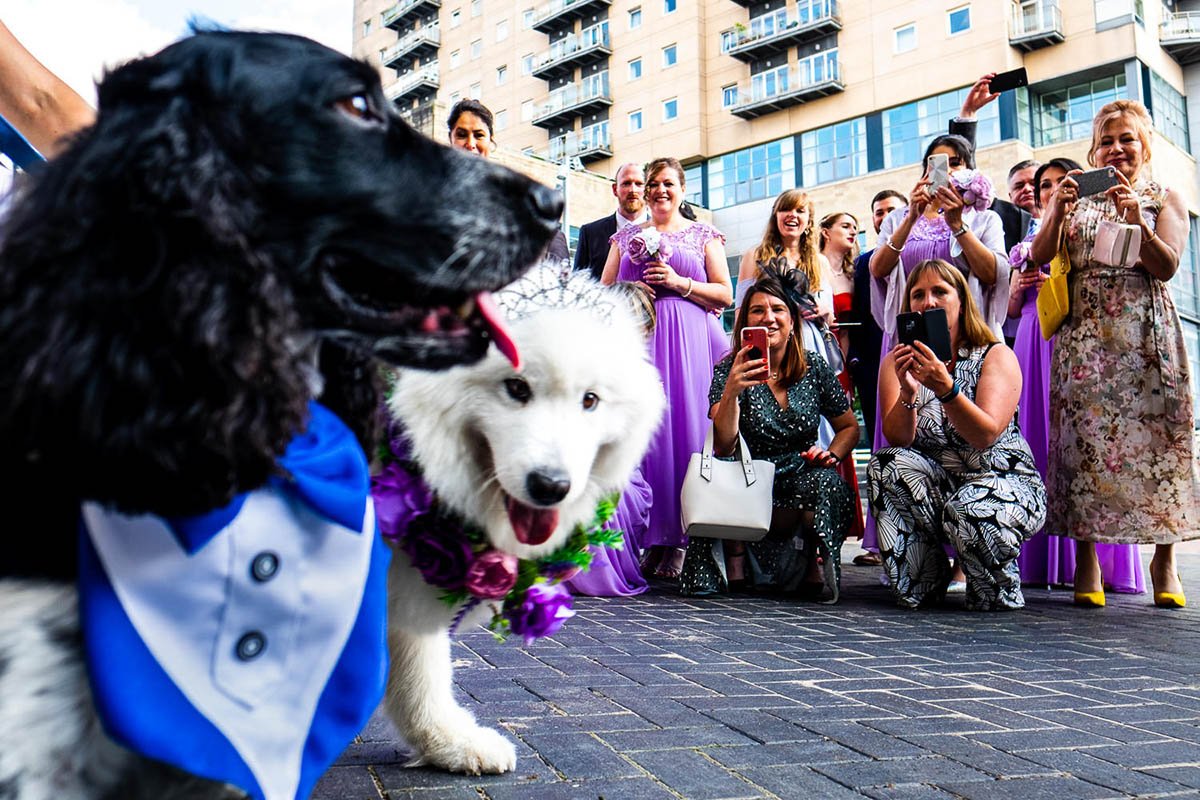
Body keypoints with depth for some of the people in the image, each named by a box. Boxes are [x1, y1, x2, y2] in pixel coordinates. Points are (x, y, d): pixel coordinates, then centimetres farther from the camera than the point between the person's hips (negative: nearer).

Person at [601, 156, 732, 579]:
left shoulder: (704, 235, 12)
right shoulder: (626, 237, 19)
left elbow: (724, 293, 5)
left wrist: (680, 282, -7)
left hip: (689, 341, -2)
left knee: (685, 429, -8)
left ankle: (680, 541, -3)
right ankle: (652, 538, -1)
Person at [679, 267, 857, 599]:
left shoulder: (814, 368, 5)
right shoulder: (730, 370, -3)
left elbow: (849, 426, 15)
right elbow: (723, 447, -17)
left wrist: (831, 454, -6)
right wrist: (731, 391, -31)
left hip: (803, 479, 2)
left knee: (826, 483, -32)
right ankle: (737, 560, -12)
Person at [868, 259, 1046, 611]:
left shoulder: (996, 356, -4)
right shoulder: (898, 361, 4)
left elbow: (986, 436, -21)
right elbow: (898, 440, -12)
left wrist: (946, 389, -38)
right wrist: (908, 393, -31)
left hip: (1004, 481, -2)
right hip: (933, 486, 3)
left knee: (970, 510, -36)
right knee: (885, 464, -27)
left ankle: (1000, 591, 1)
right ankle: (924, 582, -9)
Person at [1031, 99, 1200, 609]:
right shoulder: (1075, 196, 14)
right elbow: (1039, 256, 2)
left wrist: (1136, 218, -16)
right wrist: (1058, 212, -13)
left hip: (1145, 334, 0)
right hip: (1084, 333, 1)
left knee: (1154, 435, -4)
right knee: (1084, 436, -7)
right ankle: (1085, 557, -6)